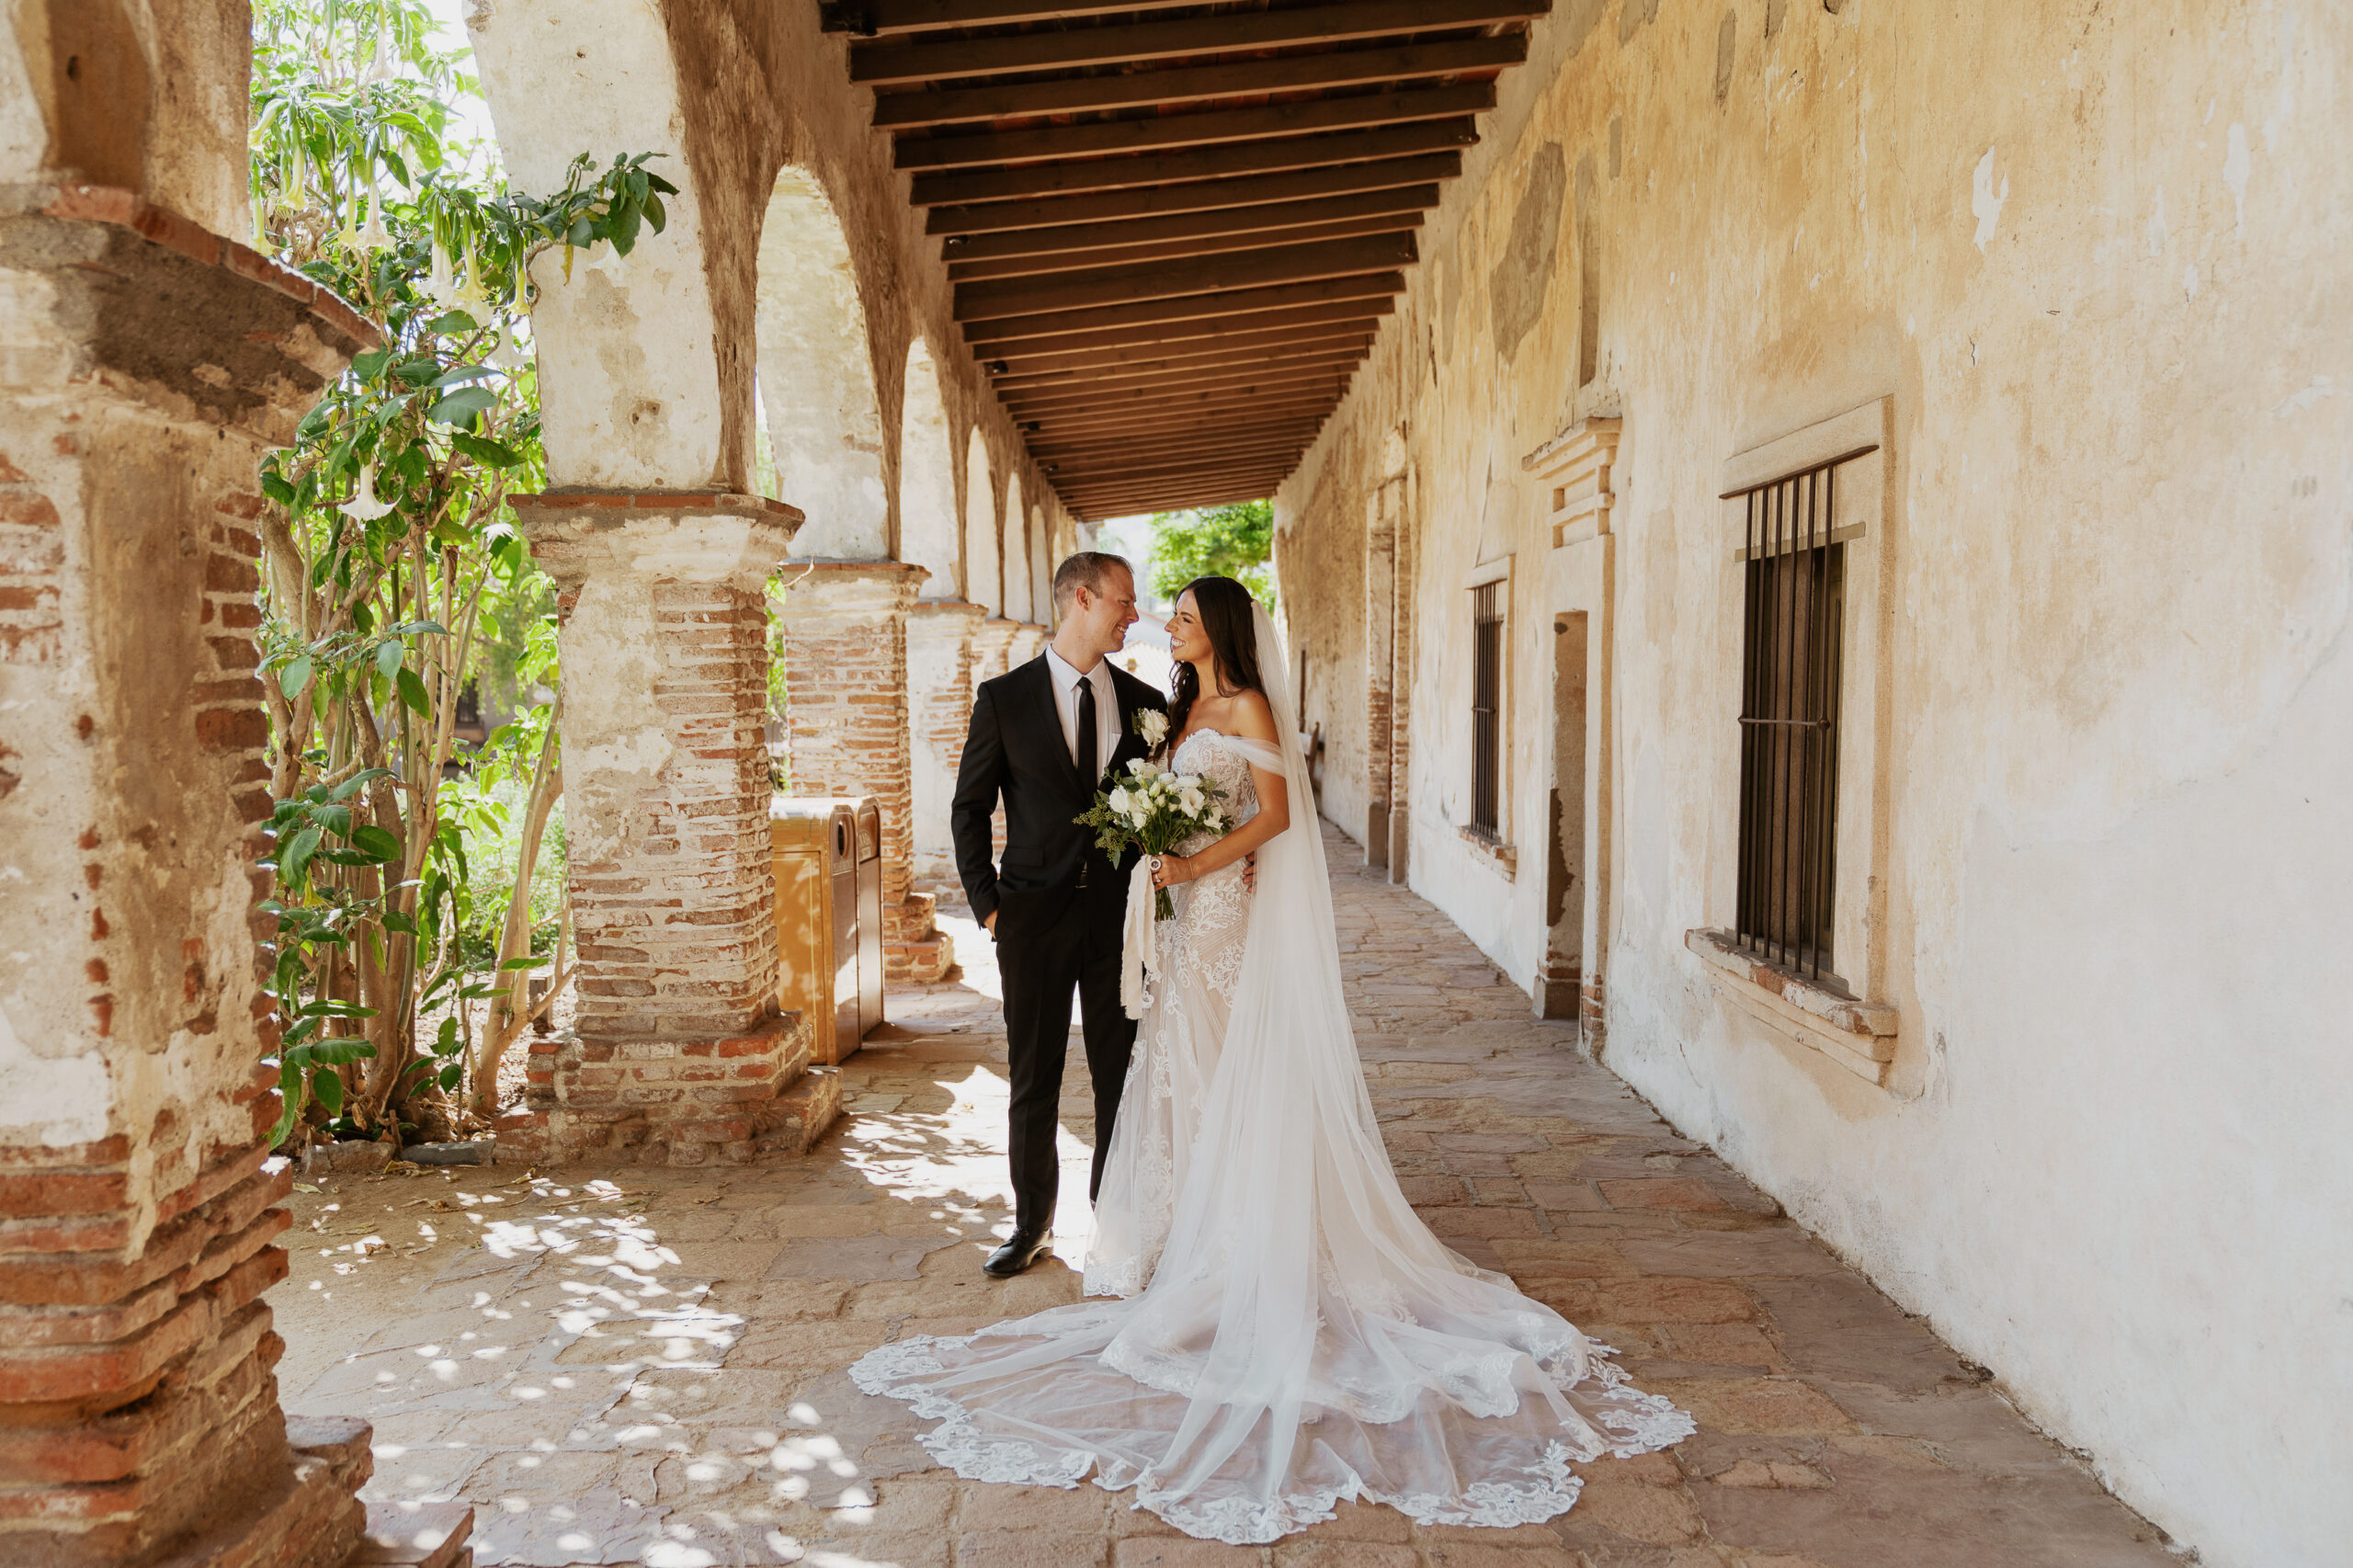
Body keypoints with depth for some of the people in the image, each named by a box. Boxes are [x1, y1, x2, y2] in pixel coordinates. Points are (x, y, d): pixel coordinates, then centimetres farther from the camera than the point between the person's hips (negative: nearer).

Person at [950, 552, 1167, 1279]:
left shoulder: (1144, 703, 6)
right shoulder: (1004, 698, -1)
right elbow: (969, 809, 2)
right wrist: (987, 904, -4)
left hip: (1121, 917, 2)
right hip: (1035, 918, -2)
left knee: (1121, 1077, 8)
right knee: (1033, 1081, 8)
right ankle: (1032, 1225, 23)